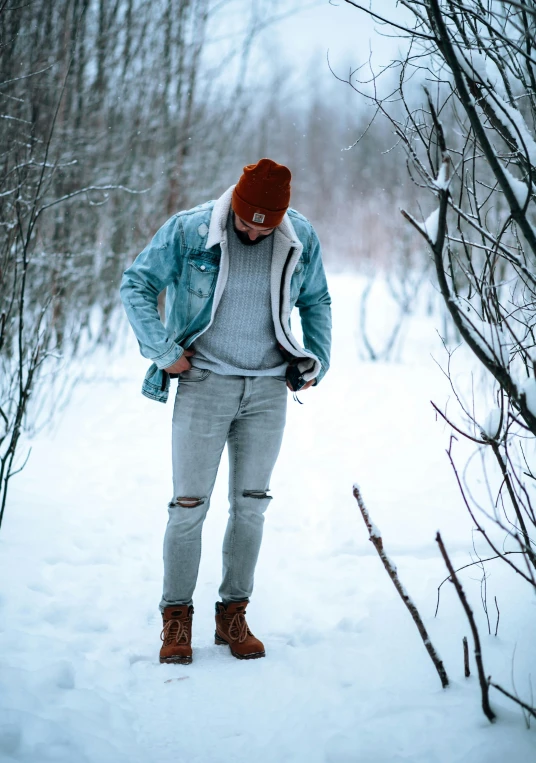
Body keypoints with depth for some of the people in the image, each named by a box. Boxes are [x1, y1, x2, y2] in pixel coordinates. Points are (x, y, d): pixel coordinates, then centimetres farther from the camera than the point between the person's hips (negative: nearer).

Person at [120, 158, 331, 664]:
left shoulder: (301, 239, -1)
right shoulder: (187, 230, -10)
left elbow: (316, 302, 17)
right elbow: (135, 285, -3)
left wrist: (317, 361, 8)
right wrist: (165, 351, -8)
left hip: (269, 388, 3)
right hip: (204, 384, -2)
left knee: (251, 505, 7)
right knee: (189, 504, -1)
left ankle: (233, 613, 19)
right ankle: (176, 615, 11)